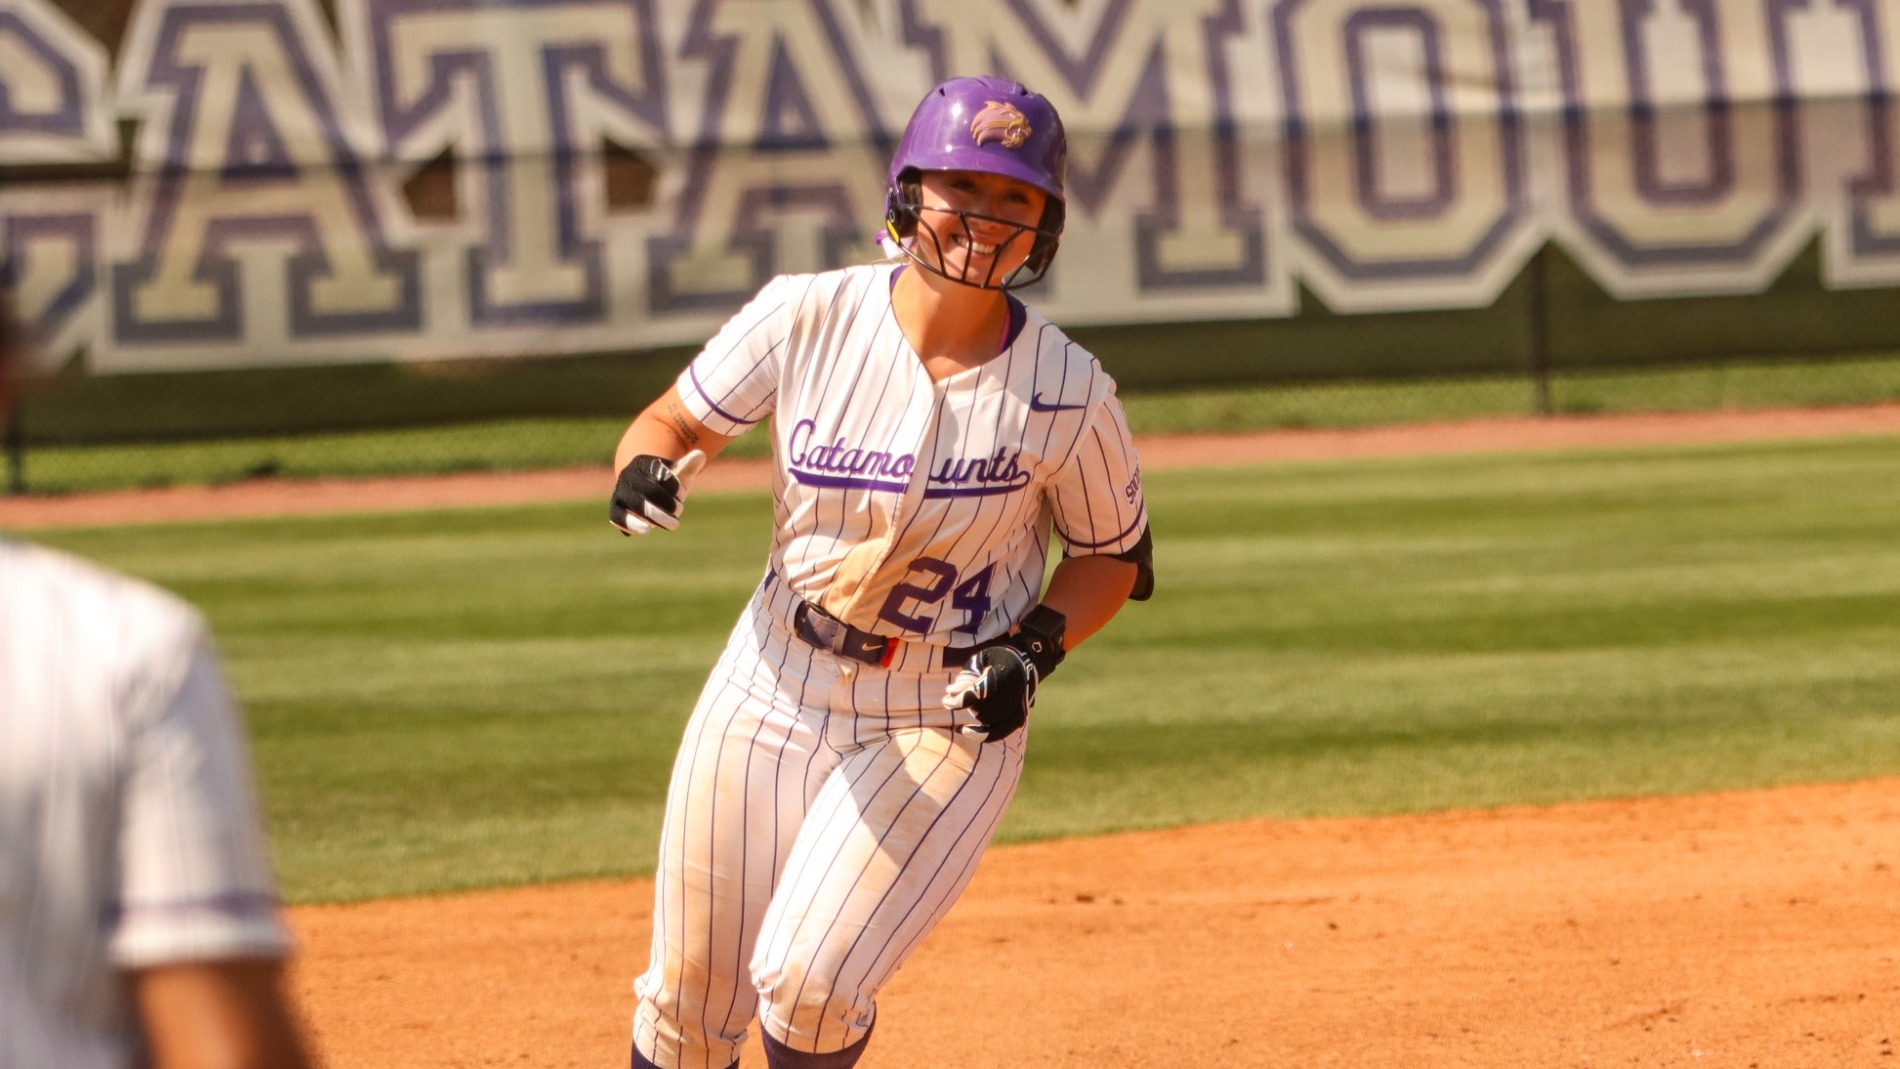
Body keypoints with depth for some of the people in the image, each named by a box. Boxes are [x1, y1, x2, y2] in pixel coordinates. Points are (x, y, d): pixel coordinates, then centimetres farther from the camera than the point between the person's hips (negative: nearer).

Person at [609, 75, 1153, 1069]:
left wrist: (1034, 649, -17)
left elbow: (1115, 554, 1)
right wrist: (646, 471, -24)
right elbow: (677, 419, -1)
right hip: (774, 690, 2)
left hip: (946, 726, -2)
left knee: (808, 982, -17)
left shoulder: (1065, 392, -14)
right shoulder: (806, 316, -12)